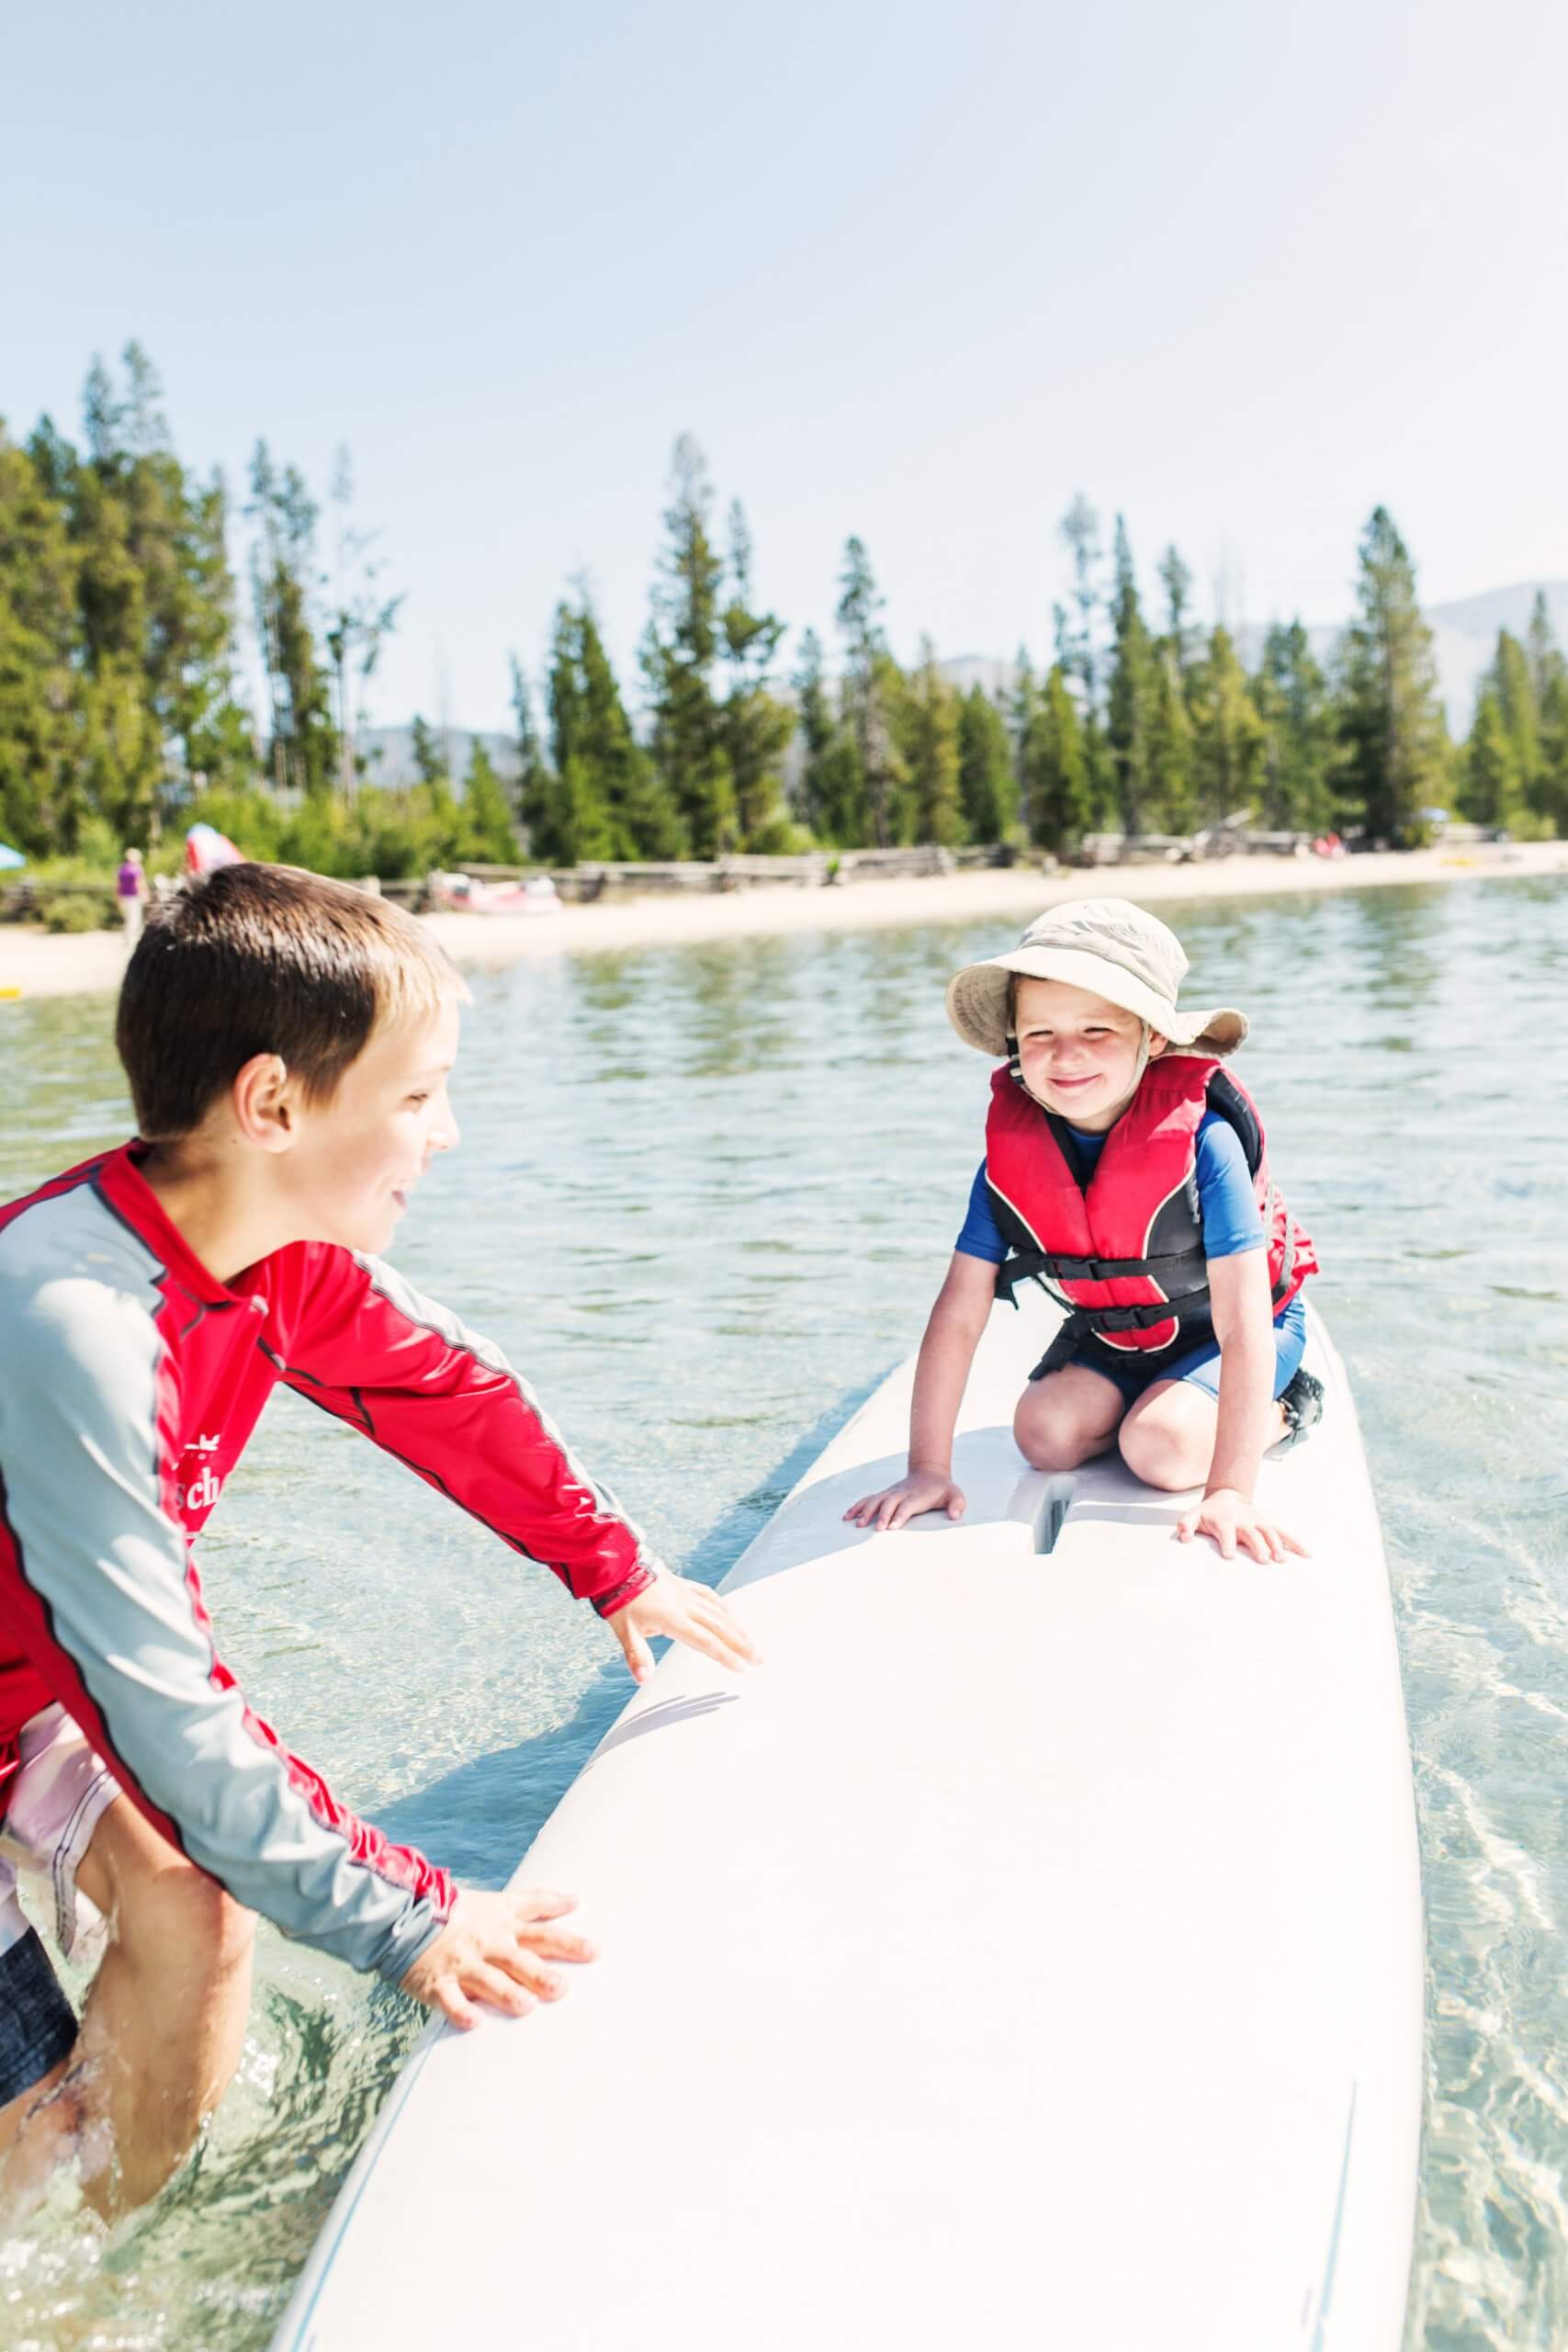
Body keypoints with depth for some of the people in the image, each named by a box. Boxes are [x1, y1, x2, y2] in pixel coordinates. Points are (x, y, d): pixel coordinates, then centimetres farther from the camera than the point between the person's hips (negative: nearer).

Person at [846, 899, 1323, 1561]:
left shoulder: (1200, 1136, -33)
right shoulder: (1013, 1156, -20)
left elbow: (1242, 1320, -35)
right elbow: (959, 1311, -18)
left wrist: (1230, 1490, -41)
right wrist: (928, 1468, -20)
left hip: (1217, 1331, -4)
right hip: (1113, 1332, 5)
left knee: (1160, 1446, -25)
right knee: (1045, 1434, -14)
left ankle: (1282, 1409, 3)